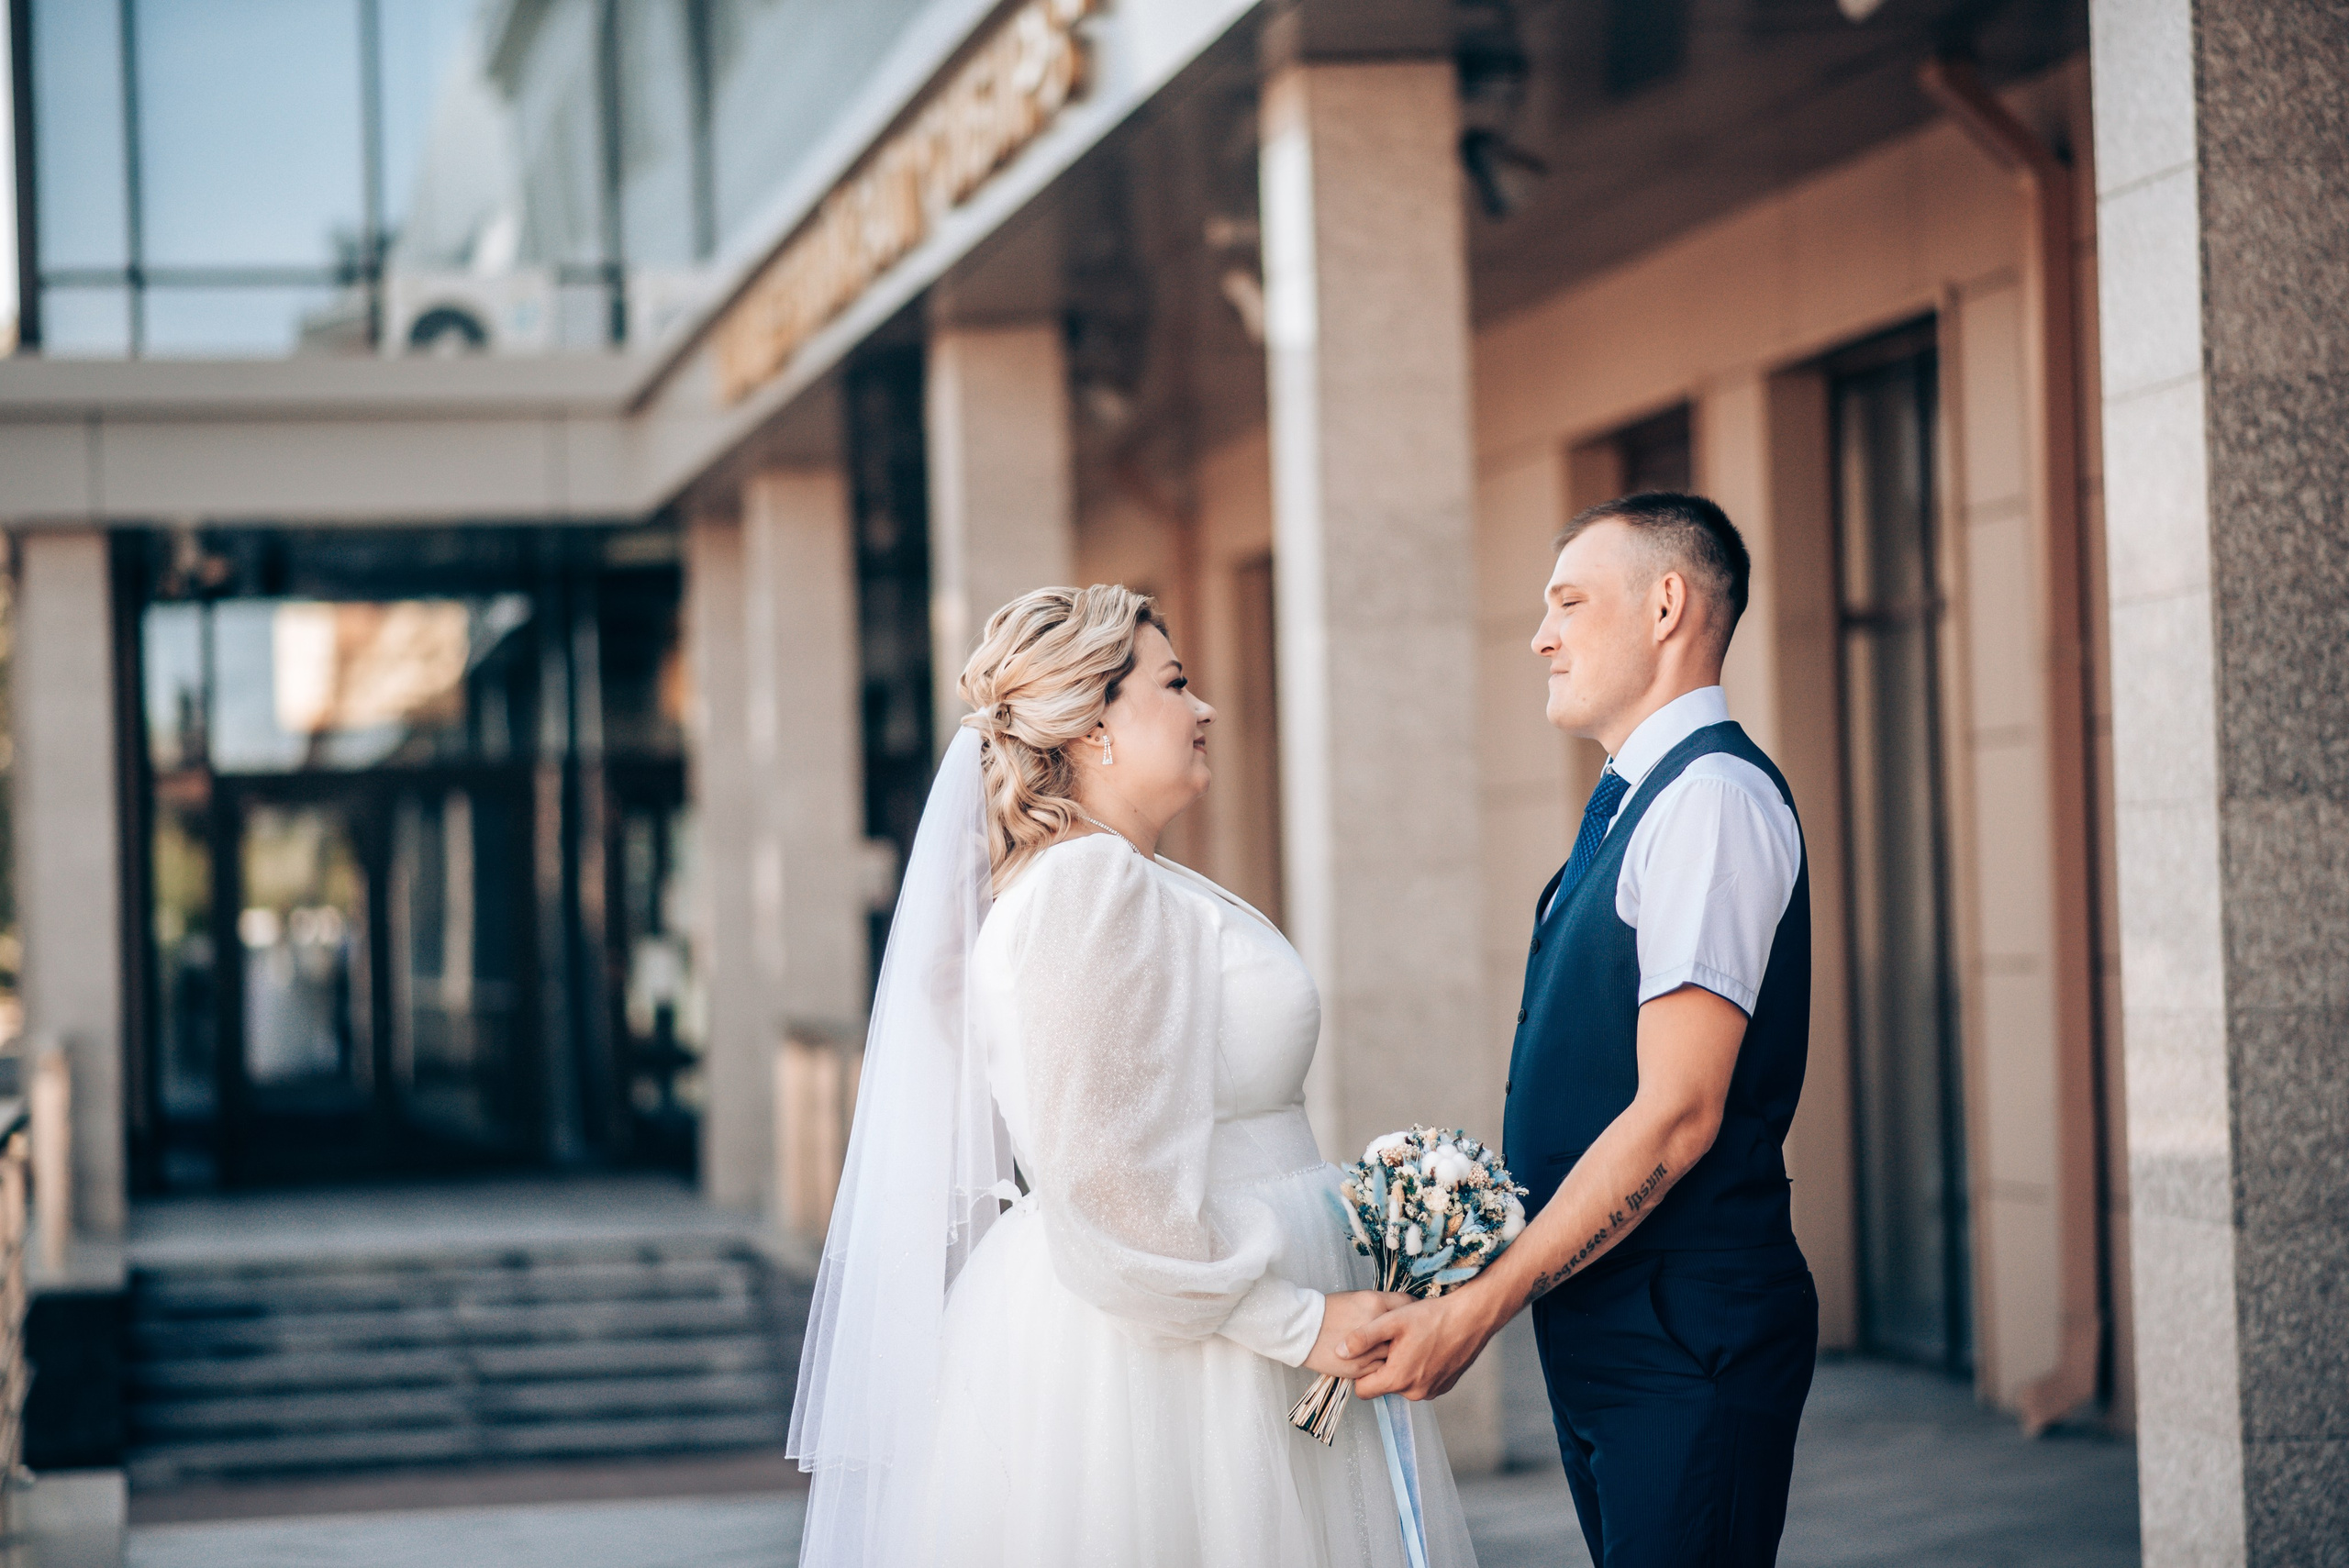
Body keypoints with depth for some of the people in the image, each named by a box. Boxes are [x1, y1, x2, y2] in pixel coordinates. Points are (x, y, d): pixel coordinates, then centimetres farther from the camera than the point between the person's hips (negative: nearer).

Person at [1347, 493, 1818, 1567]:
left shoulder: (1712, 796, -14)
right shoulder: (1633, 806, 17)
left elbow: (1676, 1114, -21)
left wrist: (1479, 1307, -21)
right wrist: (1483, 1279, 10)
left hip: (1687, 1337, -10)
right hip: (1603, 1333, 10)